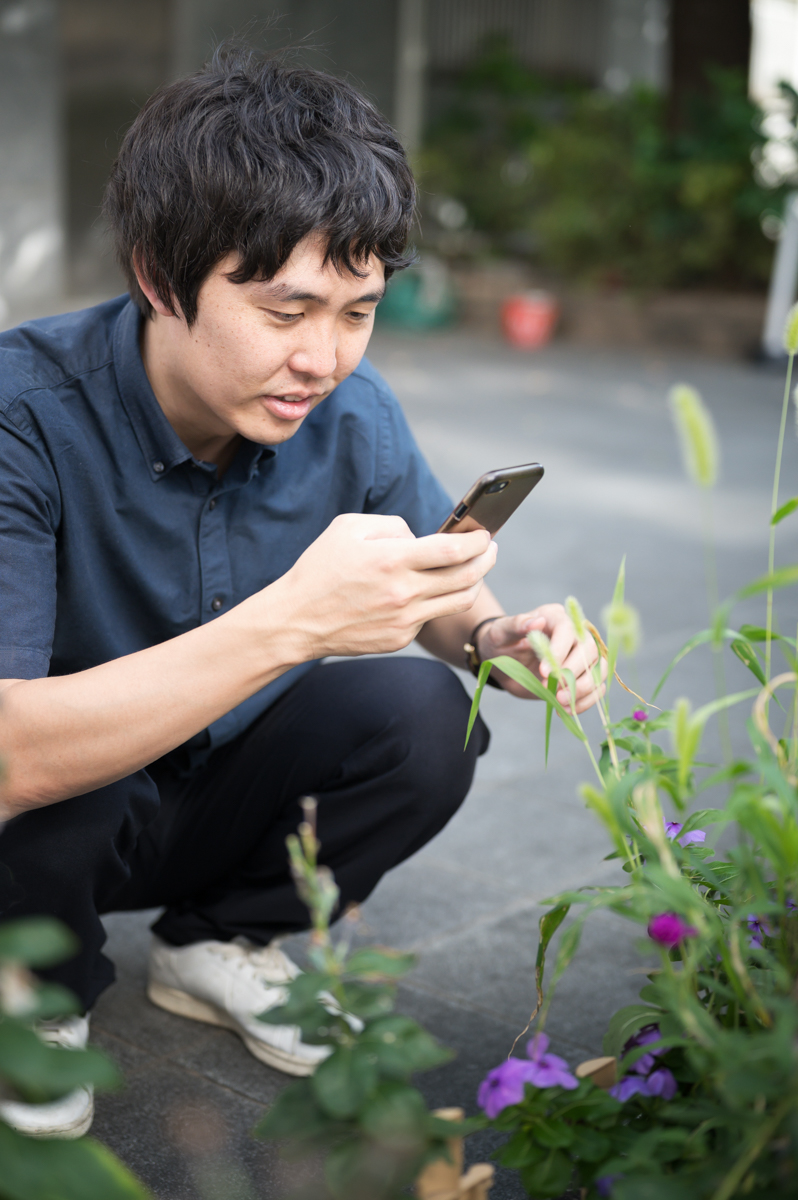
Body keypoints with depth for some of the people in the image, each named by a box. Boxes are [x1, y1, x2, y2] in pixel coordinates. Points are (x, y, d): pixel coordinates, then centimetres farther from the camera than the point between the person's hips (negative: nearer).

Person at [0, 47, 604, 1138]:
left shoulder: (353, 412, -15)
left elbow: (431, 603, 2)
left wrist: (499, 638, -24)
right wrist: (288, 621, -49)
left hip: (223, 797, 4)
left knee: (427, 716, -19)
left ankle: (218, 942, 6)